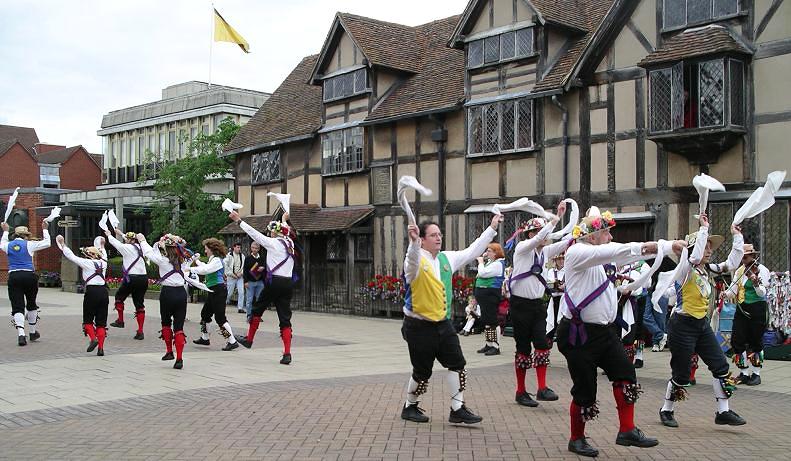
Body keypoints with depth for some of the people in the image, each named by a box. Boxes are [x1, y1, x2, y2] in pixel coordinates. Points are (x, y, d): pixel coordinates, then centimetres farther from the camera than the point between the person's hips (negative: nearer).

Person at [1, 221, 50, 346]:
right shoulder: (29, 245, -1)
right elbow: (47, 243, 9)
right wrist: (44, 229, 21)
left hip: (13, 277, 1)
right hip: (29, 276, -1)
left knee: (17, 307, -3)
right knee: (31, 304, 17)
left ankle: (21, 334, -20)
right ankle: (33, 332, 28)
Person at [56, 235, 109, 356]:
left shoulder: (86, 263, 0)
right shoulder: (103, 262, 11)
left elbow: (70, 255, 7)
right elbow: (103, 253, 34)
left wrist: (62, 243, 19)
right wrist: (101, 244, 51)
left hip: (92, 291, -4)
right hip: (103, 291, 4)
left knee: (88, 319, 11)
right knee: (101, 321, 6)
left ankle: (93, 338, -12)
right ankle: (101, 347, -2)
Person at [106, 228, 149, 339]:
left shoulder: (128, 248, -7)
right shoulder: (139, 247, 10)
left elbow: (115, 242, 7)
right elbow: (131, 242, 31)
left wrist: (109, 235, 27)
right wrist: (121, 234, 43)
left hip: (132, 279, -6)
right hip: (143, 279, 6)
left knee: (119, 297, 20)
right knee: (139, 304, 6)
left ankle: (120, 321, 25)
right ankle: (140, 331, 3)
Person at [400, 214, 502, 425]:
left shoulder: (447, 258, 8)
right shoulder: (416, 261, -14)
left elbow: (472, 251, 16)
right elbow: (412, 260, -38)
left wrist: (492, 228, 16)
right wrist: (413, 241, -60)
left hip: (443, 323, 6)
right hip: (419, 326, -6)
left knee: (458, 364, 1)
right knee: (422, 371, 2)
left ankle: (457, 409, 10)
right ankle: (410, 407, 25)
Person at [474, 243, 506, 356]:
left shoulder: (498, 264, -14)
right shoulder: (490, 262, 17)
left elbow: (482, 273, -22)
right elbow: (481, 275, 21)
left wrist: (481, 262, -6)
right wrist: (482, 261, 11)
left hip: (491, 294, -10)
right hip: (484, 294, 10)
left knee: (491, 321, -8)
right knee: (485, 320, 14)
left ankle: (495, 347, -5)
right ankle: (488, 344, 22)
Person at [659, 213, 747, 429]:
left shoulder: (707, 270, 8)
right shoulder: (685, 269, -15)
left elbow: (732, 263, 8)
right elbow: (695, 257, -36)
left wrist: (737, 236, 4)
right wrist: (704, 228, -29)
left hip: (702, 324, 8)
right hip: (683, 324, -8)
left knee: (720, 366, 2)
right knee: (682, 374, 0)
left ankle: (723, 412, 11)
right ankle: (667, 411, 20)